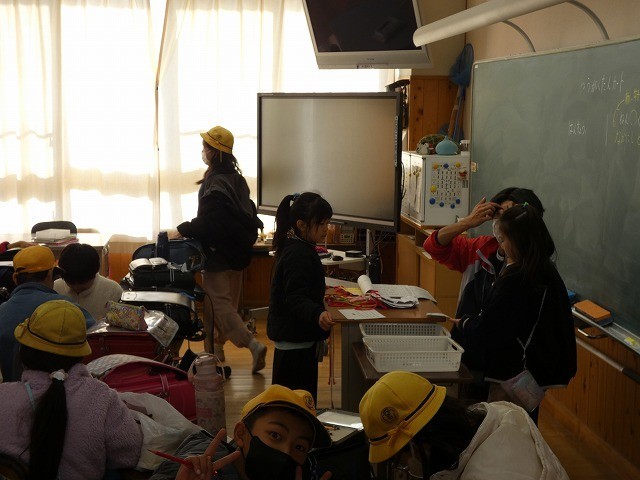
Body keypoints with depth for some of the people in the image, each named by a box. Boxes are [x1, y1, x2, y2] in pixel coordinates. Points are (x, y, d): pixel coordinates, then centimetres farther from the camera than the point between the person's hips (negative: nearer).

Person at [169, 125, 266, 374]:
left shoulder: (215, 183, -18)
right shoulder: (237, 178, 9)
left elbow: (208, 221, -24)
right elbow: (248, 214, 15)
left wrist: (181, 230, -13)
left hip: (218, 253, -9)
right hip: (237, 250, 9)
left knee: (218, 304, -5)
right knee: (225, 302, 15)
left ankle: (253, 345, -14)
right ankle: (215, 351, 24)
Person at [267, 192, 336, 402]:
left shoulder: (292, 247, 11)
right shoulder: (299, 254, -21)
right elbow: (296, 298, -30)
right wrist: (318, 314, -46)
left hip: (291, 335, 11)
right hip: (295, 338, -11)